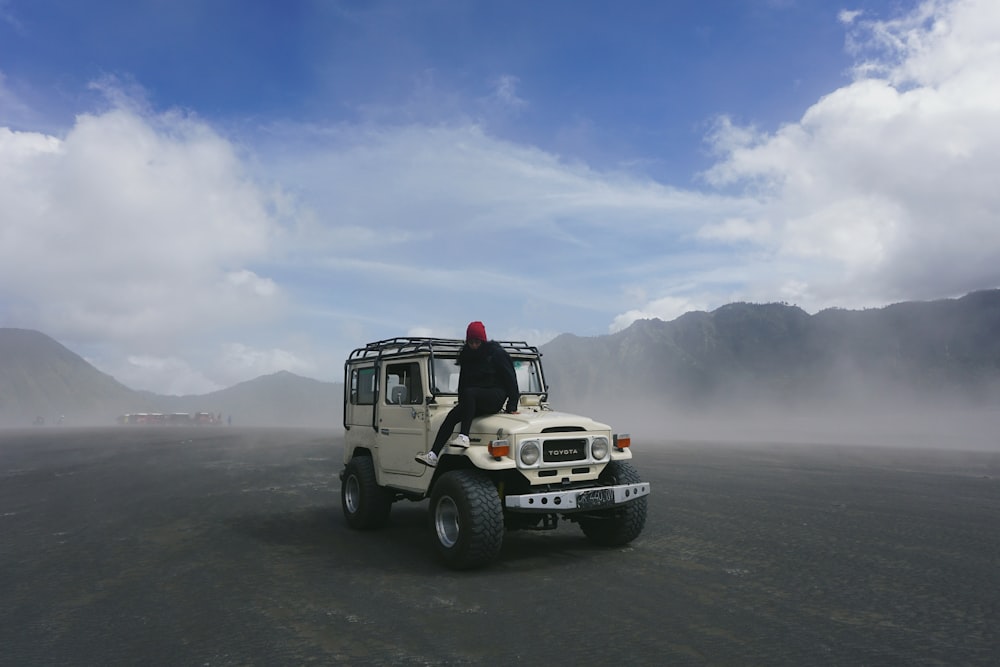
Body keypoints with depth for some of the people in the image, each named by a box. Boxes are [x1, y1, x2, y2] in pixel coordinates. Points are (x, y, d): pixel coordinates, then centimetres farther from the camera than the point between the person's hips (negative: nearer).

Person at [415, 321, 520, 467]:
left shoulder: (496, 353, -5)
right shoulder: (466, 355, 12)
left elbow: (510, 379, -6)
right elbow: (463, 380, 21)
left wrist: (512, 406, -8)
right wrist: (462, 401, 13)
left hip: (495, 397, -6)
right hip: (475, 400, 6)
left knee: (469, 393, -34)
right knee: (452, 416, -18)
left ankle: (464, 437, -40)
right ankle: (433, 455, -25)